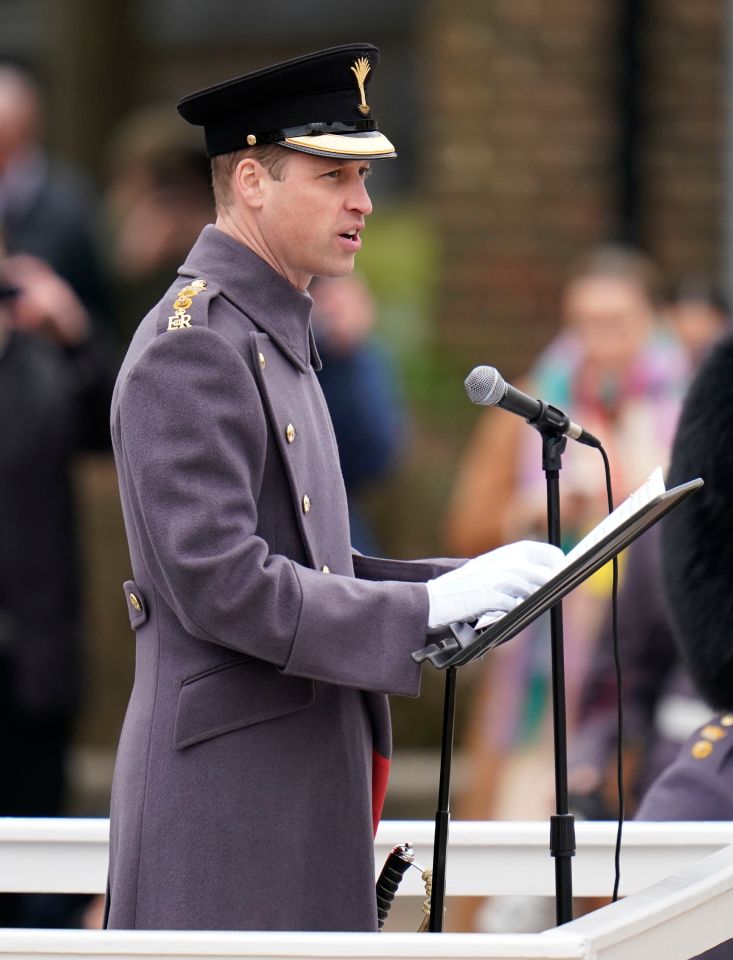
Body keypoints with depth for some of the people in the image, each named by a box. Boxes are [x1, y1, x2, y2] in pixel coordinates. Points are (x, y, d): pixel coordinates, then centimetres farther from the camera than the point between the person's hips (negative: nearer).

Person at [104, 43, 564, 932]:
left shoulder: (273, 338, 18)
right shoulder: (190, 346, -14)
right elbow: (222, 585, -22)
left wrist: (476, 582, 7)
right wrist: (430, 609, -21)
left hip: (301, 781, 10)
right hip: (231, 791, -10)